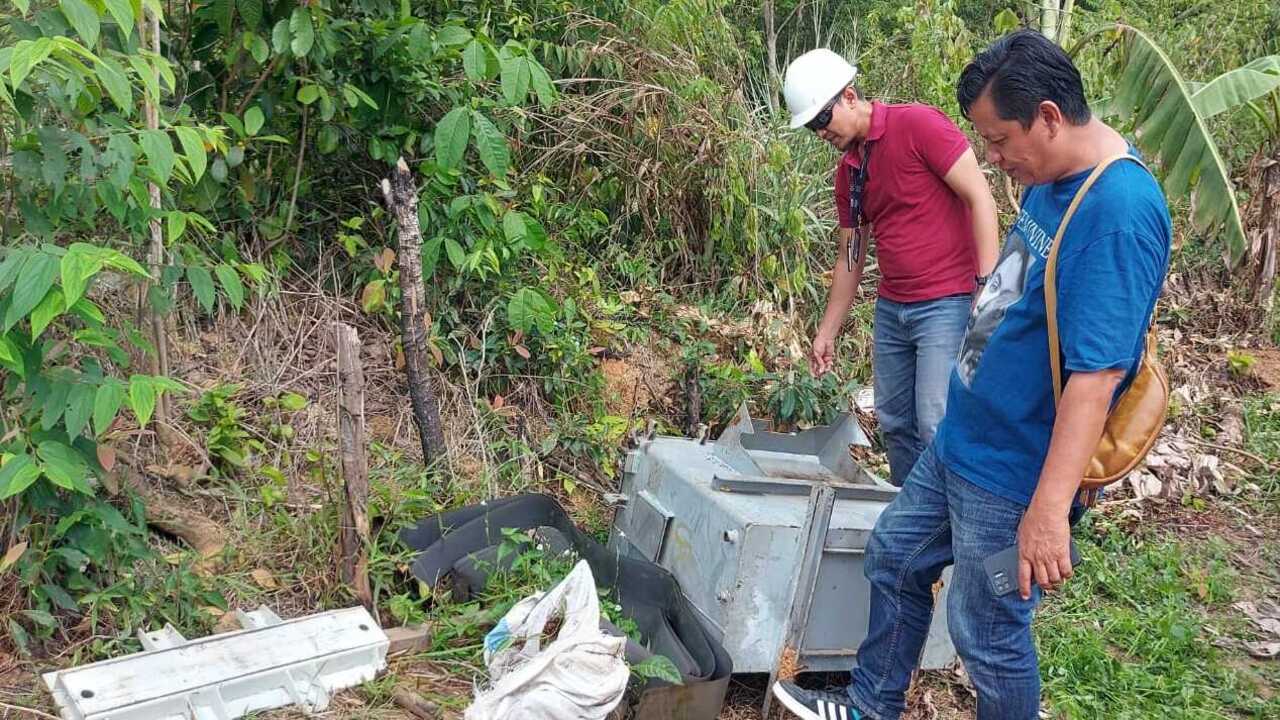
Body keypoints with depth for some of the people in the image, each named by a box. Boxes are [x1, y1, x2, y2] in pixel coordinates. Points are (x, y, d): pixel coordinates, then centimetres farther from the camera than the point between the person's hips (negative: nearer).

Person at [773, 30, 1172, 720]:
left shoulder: (1119, 211, -26)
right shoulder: (1050, 180, 4)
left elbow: (1097, 372, -31)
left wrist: (1049, 508, -33)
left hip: (1013, 475, -10)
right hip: (961, 437, 10)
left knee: (986, 632, 7)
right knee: (893, 557, 21)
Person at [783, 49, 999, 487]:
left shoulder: (917, 124, -10)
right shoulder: (848, 171, 12)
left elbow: (978, 195, -14)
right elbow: (850, 256, 18)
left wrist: (988, 283, -20)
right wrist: (827, 332, 18)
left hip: (947, 303, -7)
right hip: (891, 309, 8)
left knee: (936, 427, -10)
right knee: (894, 422, 12)